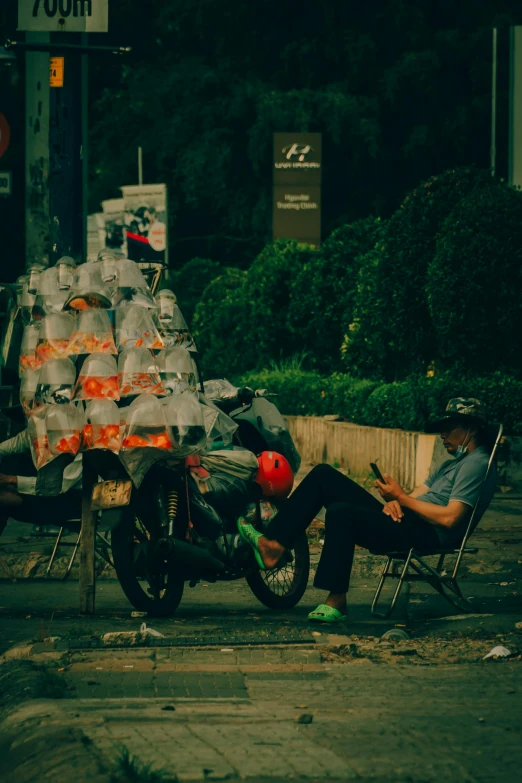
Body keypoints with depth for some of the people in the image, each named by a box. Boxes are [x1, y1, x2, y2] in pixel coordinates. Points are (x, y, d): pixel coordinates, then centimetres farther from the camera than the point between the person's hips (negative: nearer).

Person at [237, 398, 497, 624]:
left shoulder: (476, 464, -4)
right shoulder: (452, 465, 29)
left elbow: (449, 519, -17)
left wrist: (401, 498, -11)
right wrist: (392, 501, -3)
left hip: (427, 535, -10)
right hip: (404, 521, 10)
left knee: (340, 513, -32)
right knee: (323, 475, 4)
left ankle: (336, 600, -24)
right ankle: (273, 545, -7)